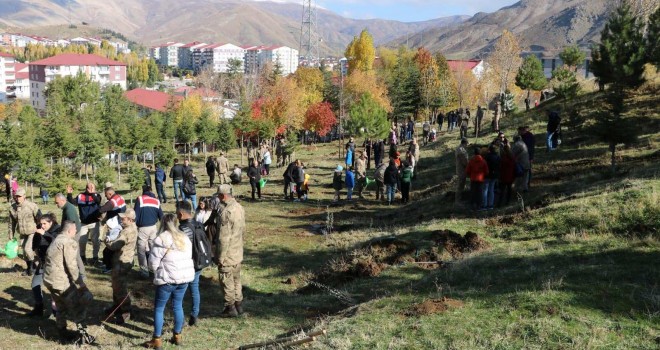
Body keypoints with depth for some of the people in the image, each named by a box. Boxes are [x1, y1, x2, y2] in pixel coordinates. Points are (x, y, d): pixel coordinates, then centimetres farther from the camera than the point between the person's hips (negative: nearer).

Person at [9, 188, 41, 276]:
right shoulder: (12, 208, -3)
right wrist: (11, 237, 11)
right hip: (22, 233, 6)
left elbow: (40, 219, -12)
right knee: (24, 251, 11)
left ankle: (33, 266, 4)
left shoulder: (32, 206, -19)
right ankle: (29, 268, 30)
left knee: (27, 248, -18)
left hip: (33, 232, -6)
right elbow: (11, 223, 8)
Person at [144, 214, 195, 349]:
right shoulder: (185, 238, 7)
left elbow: (153, 263, -10)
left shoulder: (161, 239, -13)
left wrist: (156, 270, 9)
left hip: (167, 279, -6)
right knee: (178, 306, 17)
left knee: (159, 308, 7)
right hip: (185, 278, 6)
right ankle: (177, 336, 24)